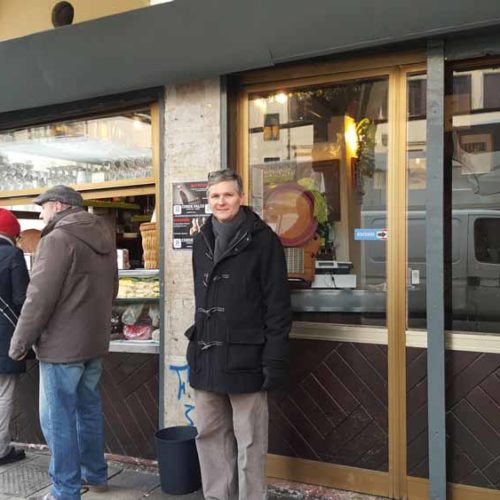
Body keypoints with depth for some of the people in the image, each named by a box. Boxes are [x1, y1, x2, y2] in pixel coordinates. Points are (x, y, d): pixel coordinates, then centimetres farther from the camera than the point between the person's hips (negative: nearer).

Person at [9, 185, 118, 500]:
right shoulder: (103, 237, 12)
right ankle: (95, 474, 30)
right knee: (89, 408, 19)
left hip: (62, 344, -8)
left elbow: (40, 296, -18)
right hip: (95, 342, 9)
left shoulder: (59, 237, -14)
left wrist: (20, 342, -9)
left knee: (58, 417, 2)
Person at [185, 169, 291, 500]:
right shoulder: (202, 240, 12)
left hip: (245, 356, -6)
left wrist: (275, 358, -14)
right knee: (210, 434, 14)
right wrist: (197, 342, 17)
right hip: (206, 355, 6)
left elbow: (277, 303, -9)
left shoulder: (262, 239, -7)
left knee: (249, 441, 6)